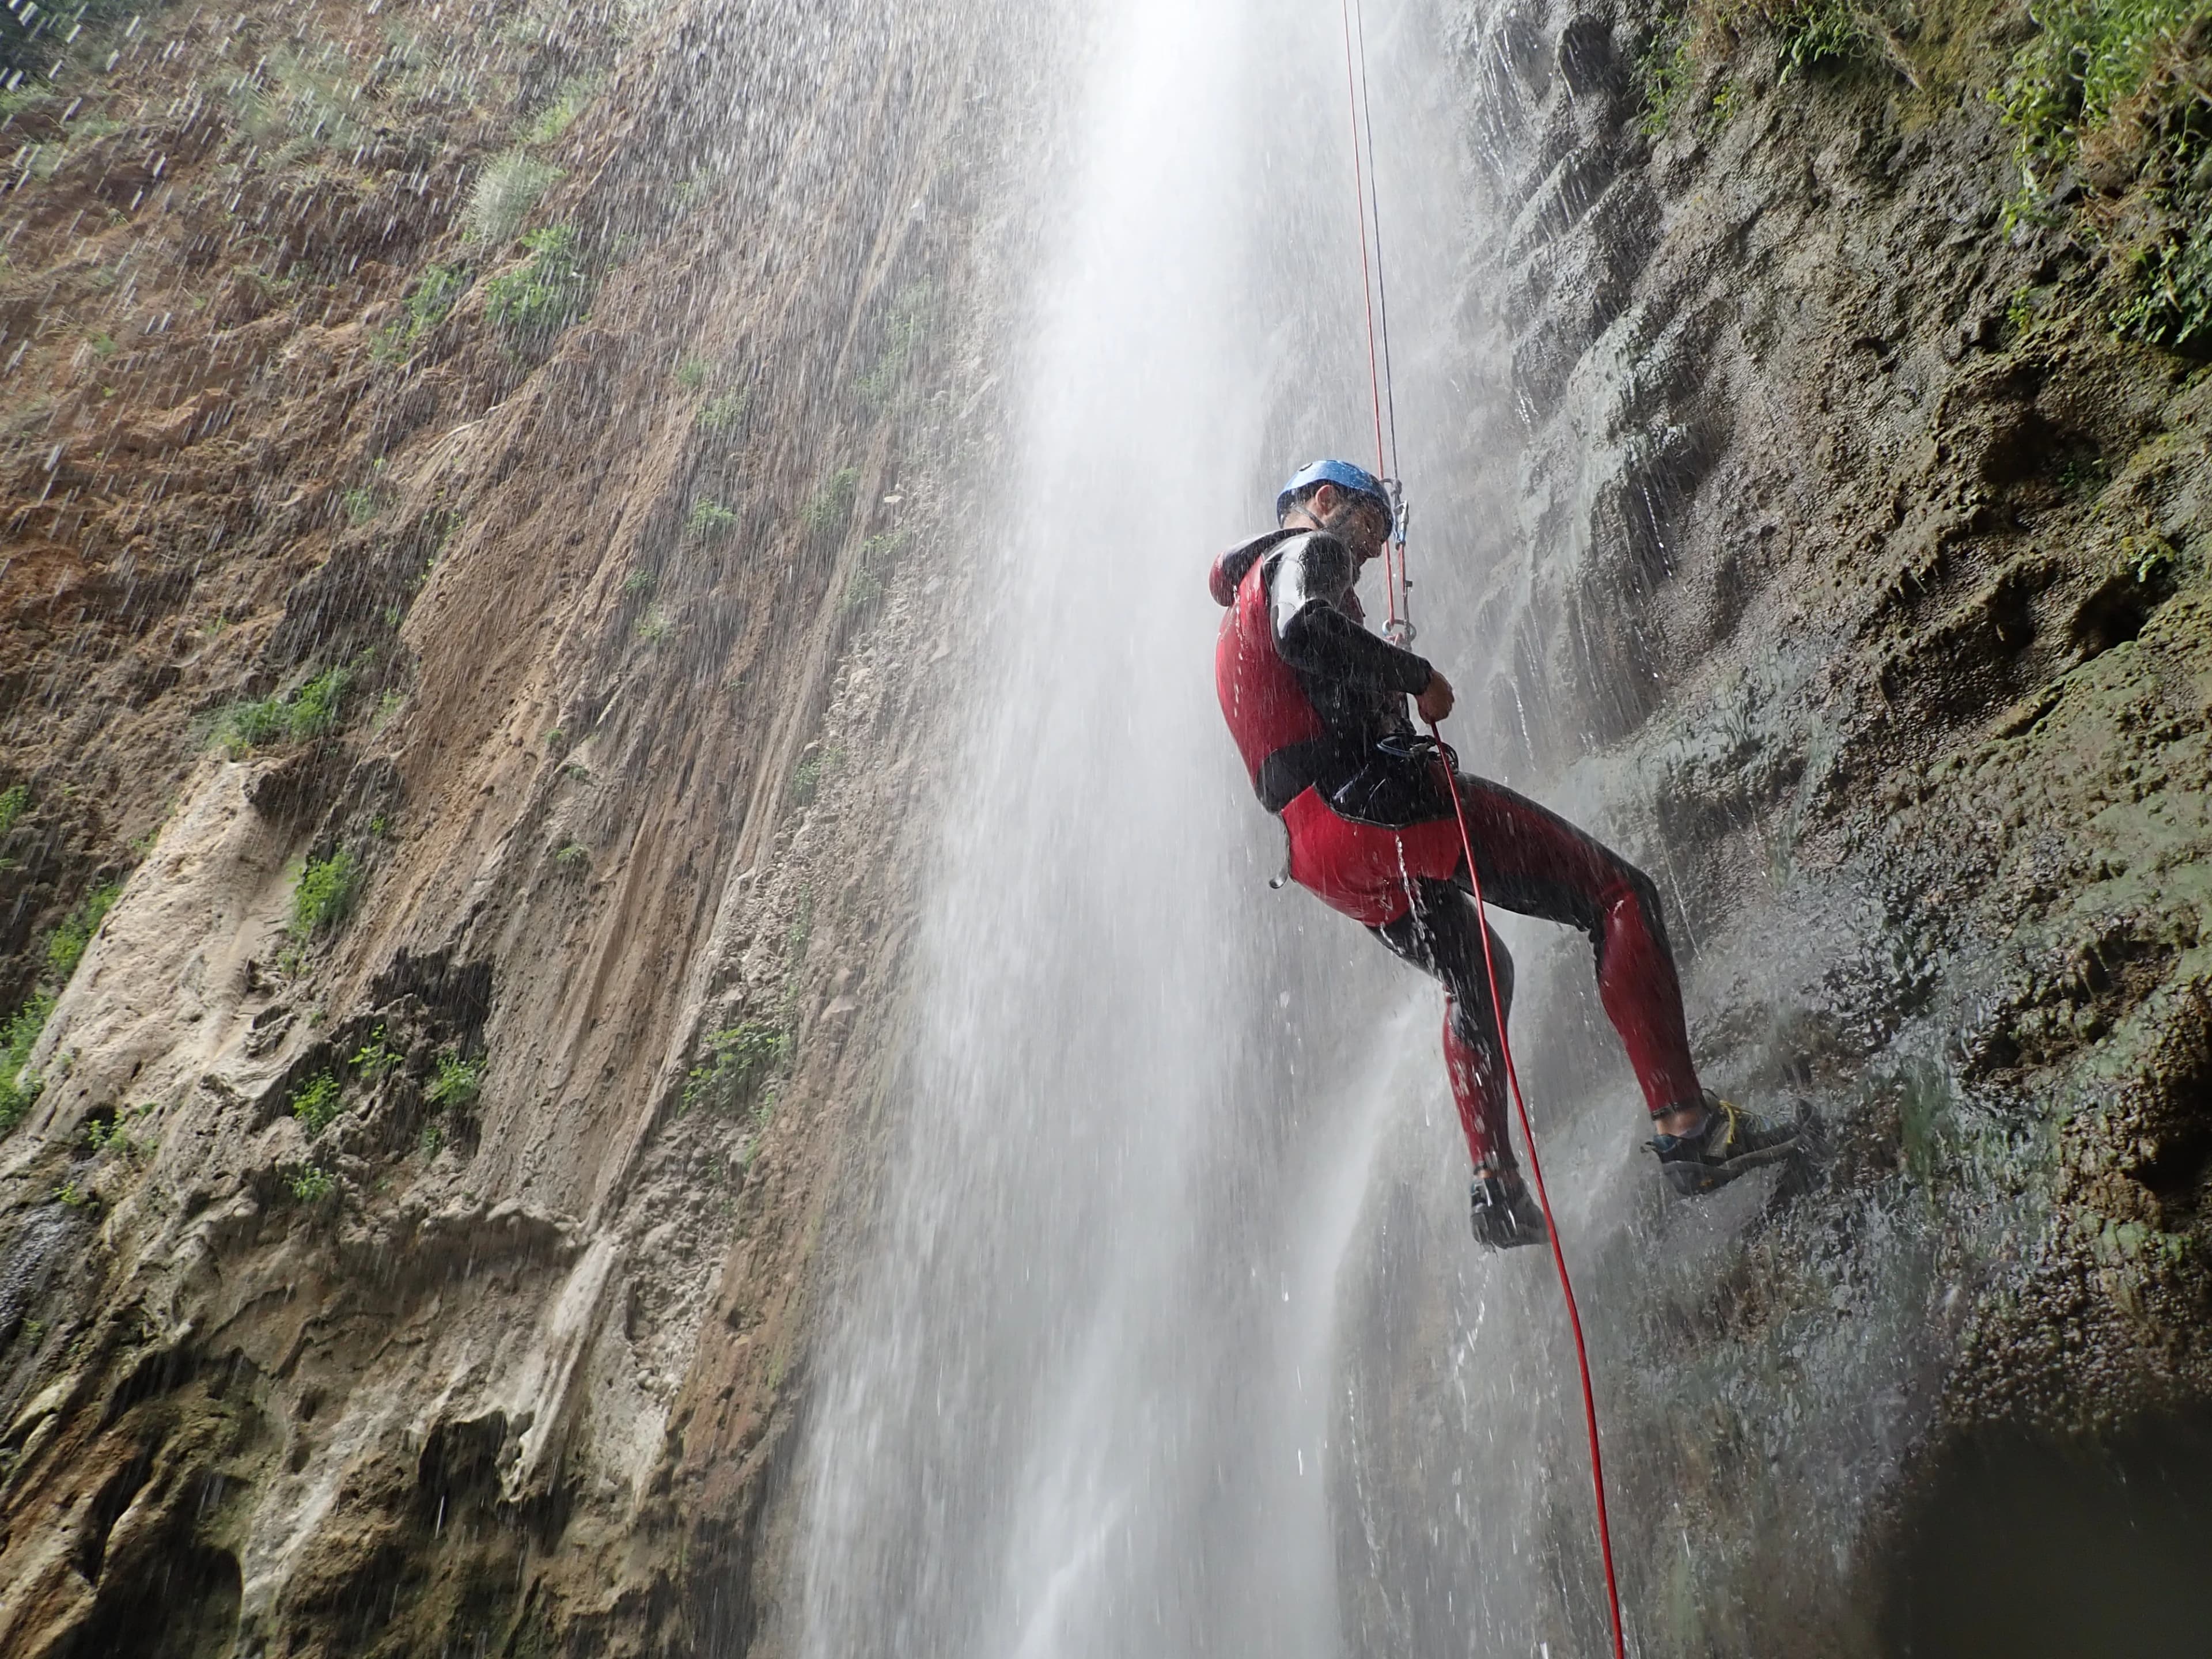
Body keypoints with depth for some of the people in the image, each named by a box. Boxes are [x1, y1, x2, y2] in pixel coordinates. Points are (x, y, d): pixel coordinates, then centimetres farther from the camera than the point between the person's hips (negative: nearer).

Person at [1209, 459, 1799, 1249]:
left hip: (1316, 852, 10)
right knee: (1620, 895, -5)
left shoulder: (1237, 620, 31)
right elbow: (1304, 628, -19)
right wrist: (1418, 676, -10)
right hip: (1375, 795, -9)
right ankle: (1687, 1125, -13)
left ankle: (1495, 1186, 21)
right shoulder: (1308, 549, 4)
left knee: (1476, 976, 29)